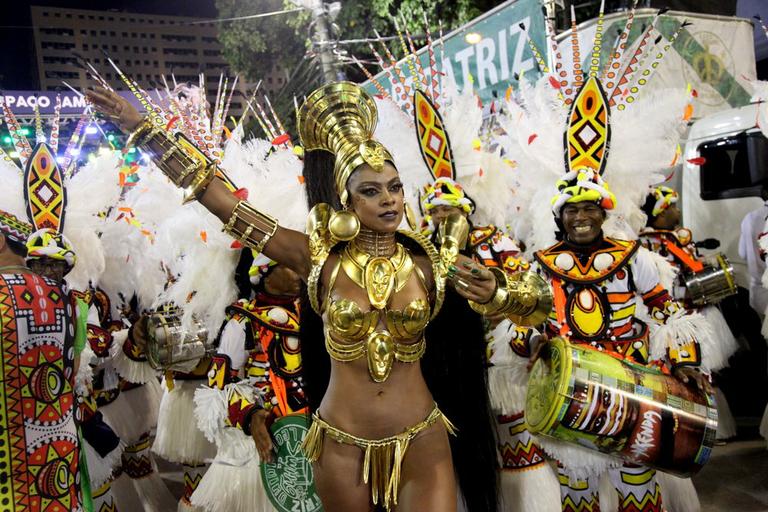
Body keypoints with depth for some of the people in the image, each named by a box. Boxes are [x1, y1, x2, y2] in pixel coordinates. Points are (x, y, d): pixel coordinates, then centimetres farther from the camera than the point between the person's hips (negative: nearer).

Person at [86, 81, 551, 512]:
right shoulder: (319, 257, -6)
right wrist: (140, 126, -3)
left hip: (421, 443, 0)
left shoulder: (430, 262, -3)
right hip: (341, 446, 0)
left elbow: (532, 305, 5)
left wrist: (495, 293, -17)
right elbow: (218, 197, -5)